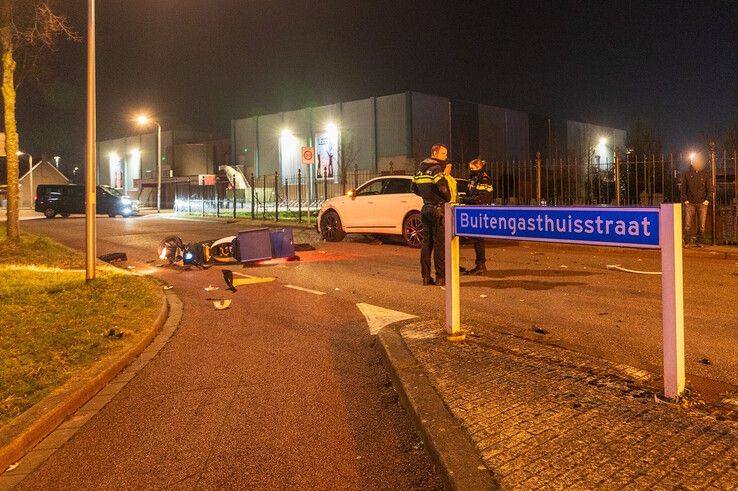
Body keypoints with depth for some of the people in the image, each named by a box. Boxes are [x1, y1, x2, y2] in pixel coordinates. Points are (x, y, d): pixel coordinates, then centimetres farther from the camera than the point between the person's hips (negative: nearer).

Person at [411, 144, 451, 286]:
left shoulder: (420, 169, 14)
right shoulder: (436, 168, -11)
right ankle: (440, 277, 0)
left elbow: (414, 188, 20)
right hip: (437, 209, -8)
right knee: (440, 244, -3)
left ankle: (426, 277, 13)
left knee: (426, 242, 10)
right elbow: (442, 187, -26)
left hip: (426, 209, 8)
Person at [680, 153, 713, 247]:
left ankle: (699, 242, 6)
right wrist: (685, 200, -2)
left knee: (701, 225, -1)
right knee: (687, 224, -6)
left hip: (702, 203, 0)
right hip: (690, 203, 0)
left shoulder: (706, 175, 8)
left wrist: (707, 200, -4)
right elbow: (683, 188, 8)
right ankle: (687, 242, 0)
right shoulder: (687, 174, 8)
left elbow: (710, 189, 8)